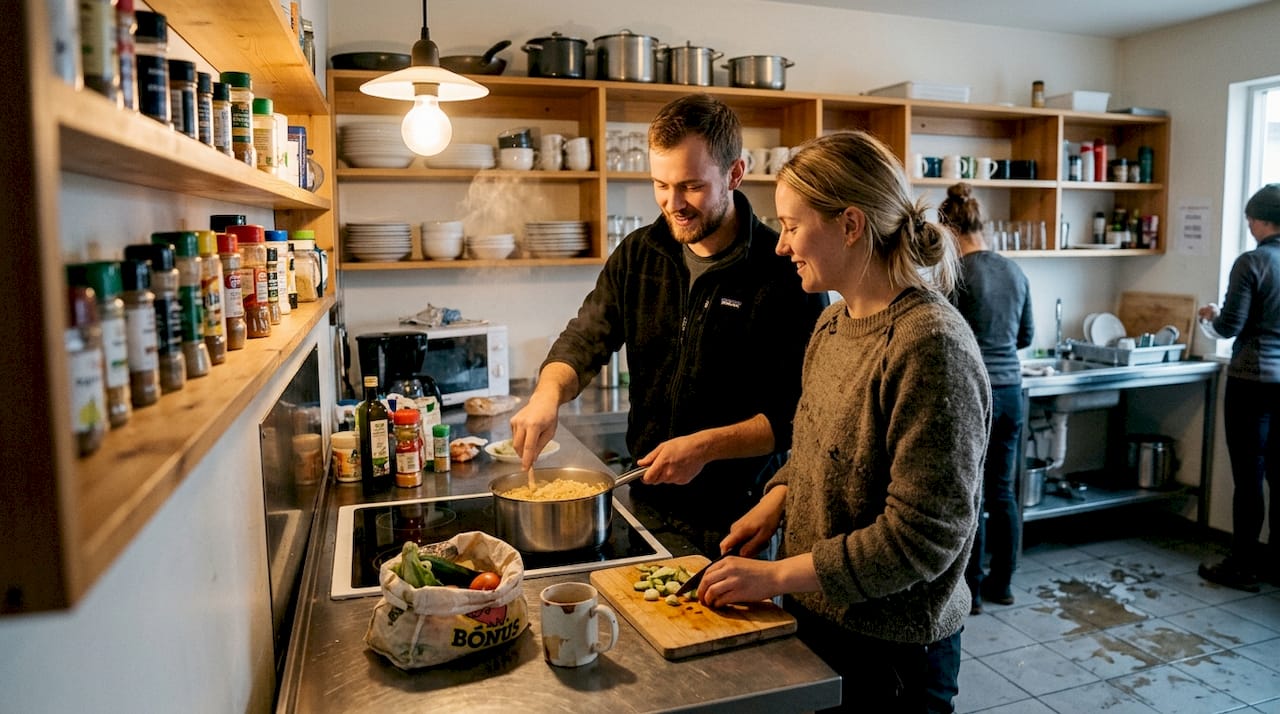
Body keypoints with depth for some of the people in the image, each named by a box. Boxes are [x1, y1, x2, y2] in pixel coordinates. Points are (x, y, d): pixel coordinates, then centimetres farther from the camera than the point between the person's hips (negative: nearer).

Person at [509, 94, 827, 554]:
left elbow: (802, 411, -15)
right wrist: (548, 394, -17)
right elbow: (584, 341, 4)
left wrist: (706, 446, -25)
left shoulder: (786, 271, -15)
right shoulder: (637, 254, 1)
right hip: (648, 503, 5)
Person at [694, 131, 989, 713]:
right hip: (813, 615, 7)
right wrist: (774, 502, -3)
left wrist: (776, 576, -19)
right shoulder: (834, 322, 1)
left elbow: (921, 537, -24)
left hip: (891, 649, -7)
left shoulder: (930, 346, -25)